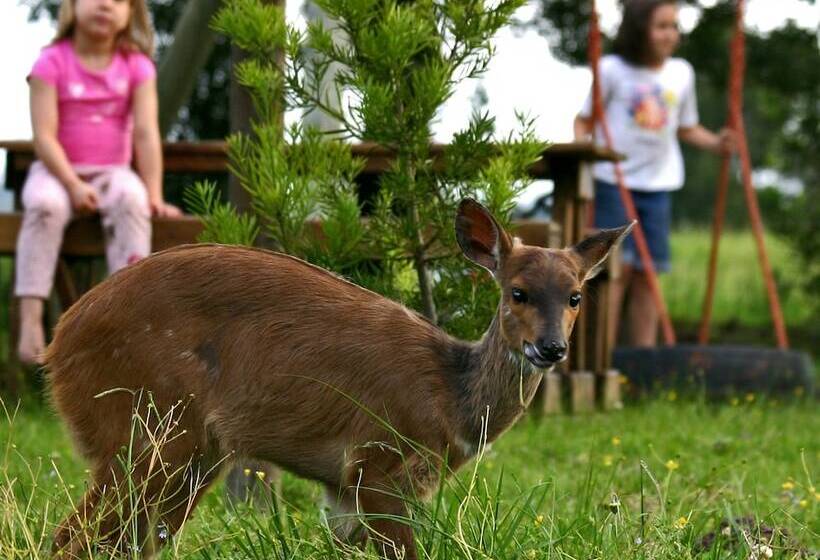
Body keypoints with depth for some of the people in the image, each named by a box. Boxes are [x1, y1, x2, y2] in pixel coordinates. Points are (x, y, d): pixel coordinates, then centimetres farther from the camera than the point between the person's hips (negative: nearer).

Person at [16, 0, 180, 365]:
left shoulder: (137, 66, 1)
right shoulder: (52, 63, -7)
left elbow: (146, 133, -6)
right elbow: (44, 135, -13)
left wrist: (154, 195, -14)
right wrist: (73, 185, -23)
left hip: (112, 171, 2)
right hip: (57, 170, -2)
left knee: (131, 198, -32)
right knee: (44, 203, -34)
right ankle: (31, 317, -38)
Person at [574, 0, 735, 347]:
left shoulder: (681, 73, 9)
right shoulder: (612, 70, -4)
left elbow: (687, 129, 16)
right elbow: (584, 120, 0)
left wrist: (717, 143, -2)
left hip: (658, 184, 4)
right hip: (614, 180, -4)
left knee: (647, 273, 3)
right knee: (617, 267, -9)